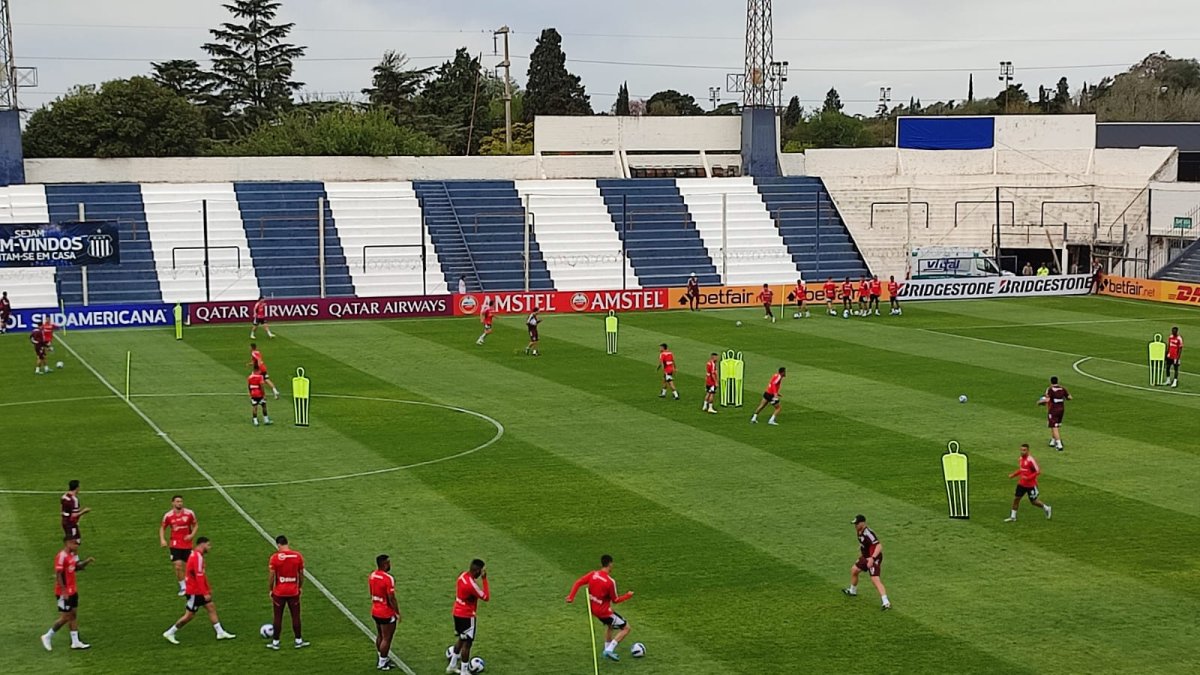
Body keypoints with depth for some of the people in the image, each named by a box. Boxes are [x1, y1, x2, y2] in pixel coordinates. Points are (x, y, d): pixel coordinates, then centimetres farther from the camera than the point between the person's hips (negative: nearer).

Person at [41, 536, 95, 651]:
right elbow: (58, 575, -21)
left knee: (74, 615, 10)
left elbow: (77, 566, 22)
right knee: (65, 617, -3)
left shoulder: (71, 555, 9)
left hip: (72, 591, 9)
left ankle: (75, 642, 14)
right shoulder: (61, 556, -19)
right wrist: (64, 591, -22)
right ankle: (48, 636, 12)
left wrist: (87, 562, 4)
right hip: (64, 593, -9)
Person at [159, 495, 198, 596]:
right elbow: (162, 528, 9)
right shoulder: (168, 516, -5)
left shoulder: (189, 513, -5)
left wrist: (192, 535, -9)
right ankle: (182, 586, 5)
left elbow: (195, 525, 8)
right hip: (175, 545, -1)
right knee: (178, 566, -11)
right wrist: (162, 539, -5)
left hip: (187, 544, 1)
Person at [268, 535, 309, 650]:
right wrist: (300, 587, 15)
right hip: (294, 592, 2)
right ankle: (298, 641, 18)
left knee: (277, 617, 8)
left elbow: (272, 576, -9)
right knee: (296, 616, 12)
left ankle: (275, 642, 15)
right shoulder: (298, 556, -3)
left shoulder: (275, 557, -11)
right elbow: (301, 573, 3)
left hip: (279, 592, -2)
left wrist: (271, 590, 3)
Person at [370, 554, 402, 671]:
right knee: (386, 638, 4)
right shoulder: (388, 579, -24)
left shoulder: (372, 576, 1)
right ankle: (382, 663, 12)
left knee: (380, 636, 20)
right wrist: (398, 613, -12)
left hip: (375, 611, 8)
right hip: (387, 613, -8)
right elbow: (392, 598, -22)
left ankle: (383, 658, 33)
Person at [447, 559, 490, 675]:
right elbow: (486, 597, -21)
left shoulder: (462, 575, -1)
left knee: (461, 639, 24)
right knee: (467, 643, 3)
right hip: (467, 616, -9)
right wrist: (484, 579, -22)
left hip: (457, 613, 9)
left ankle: (452, 665, 34)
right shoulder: (471, 584, -28)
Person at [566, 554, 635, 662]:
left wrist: (571, 596, -3)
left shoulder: (593, 575, -6)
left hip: (593, 609, 8)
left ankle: (607, 650, 33)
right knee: (626, 628, 2)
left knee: (609, 625, 33)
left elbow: (578, 582, -8)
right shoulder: (610, 582, -23)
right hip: (605, 611, -8)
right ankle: (610, 650, -7)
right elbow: (615, 600, -13)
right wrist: (628, 595, 0)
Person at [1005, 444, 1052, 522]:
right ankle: (1013, 517, 16)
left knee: (1033, 501, 5)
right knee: (1016, 498, 5)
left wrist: (1028, 478, -26)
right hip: (1021, 484, 7)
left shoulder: (1031, 460, -21)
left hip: (1031, 485, -7)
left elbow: (1038, 471, -19)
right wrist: (1013, 475, 5)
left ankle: (1047, 509, 30)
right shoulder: (1020, 459, 3)